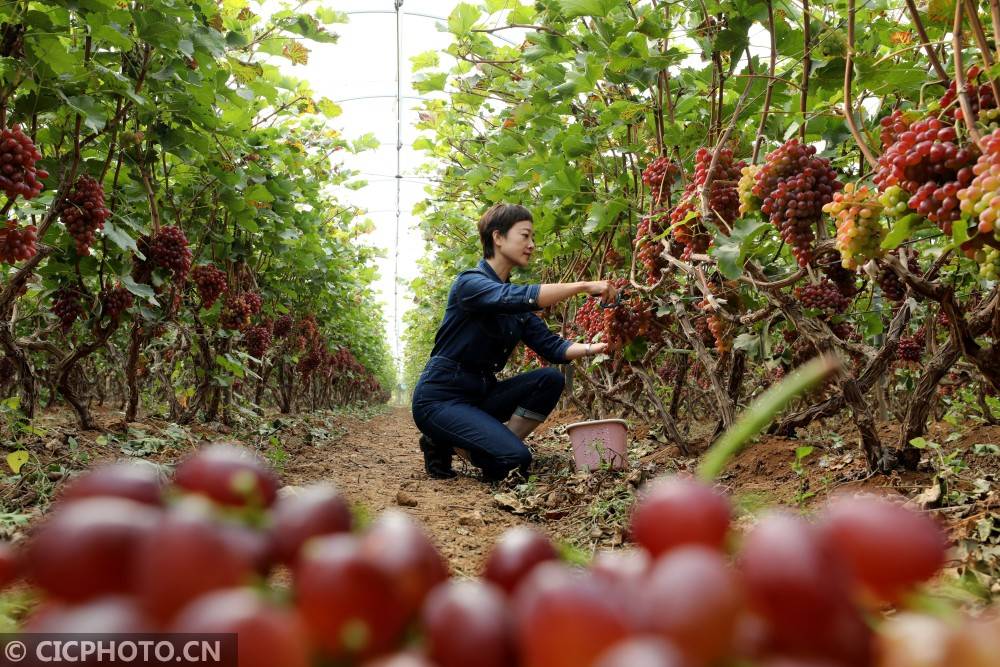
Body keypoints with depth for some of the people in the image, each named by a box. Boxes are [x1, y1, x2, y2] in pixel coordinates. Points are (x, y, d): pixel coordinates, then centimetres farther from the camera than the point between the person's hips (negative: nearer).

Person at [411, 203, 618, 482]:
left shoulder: (515, 299, 10)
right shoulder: (469, 283, -15)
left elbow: (552, 346, 2)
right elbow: (520, 298, -34)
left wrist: (593, 347, -16)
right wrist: (584, 286, -30)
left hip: (481, 393, 8)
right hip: (440, 398, -8)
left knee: (550, 379, -11)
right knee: (516, 459, -24)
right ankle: (442, 446, 0)